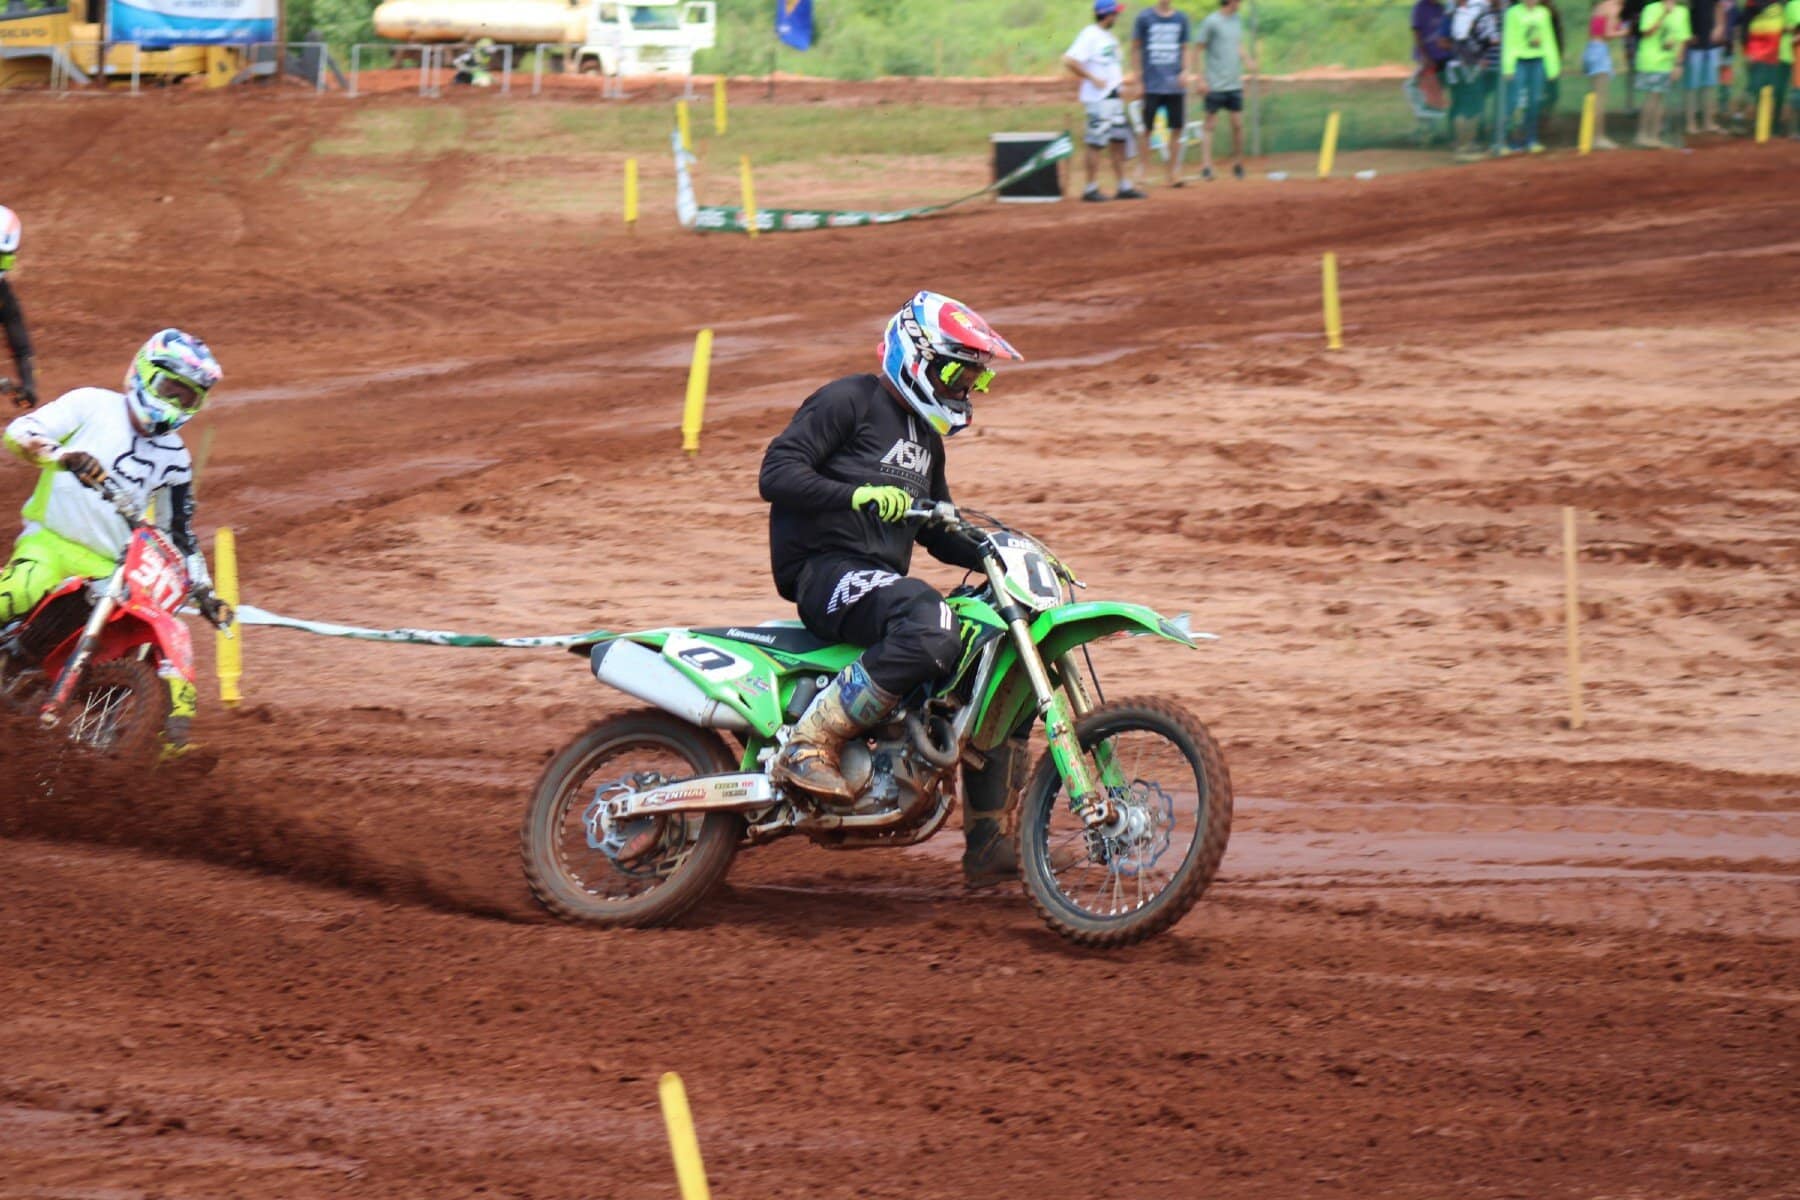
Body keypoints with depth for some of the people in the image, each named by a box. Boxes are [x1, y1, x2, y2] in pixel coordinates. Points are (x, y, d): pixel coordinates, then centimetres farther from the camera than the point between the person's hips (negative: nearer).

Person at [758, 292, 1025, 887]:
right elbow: (777, 474, -15)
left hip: (885, 580, 9)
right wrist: (858, 494, -29)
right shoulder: (848, 402, -3)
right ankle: (811, 742, -34)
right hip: (826, 571, -9)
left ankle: (986, 840, 9)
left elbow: (935, 529, 32)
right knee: (930, 626, -37)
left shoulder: (925, 436, 25)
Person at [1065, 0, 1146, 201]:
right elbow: (1070, 61, -20)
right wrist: (1092, 79, -20)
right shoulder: (1090, 35, -12)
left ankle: (1124, 186, 15)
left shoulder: (1110, 37, 15)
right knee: (1096, 143, -6)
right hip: (1097, 99, -9)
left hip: (1114, 98, 9)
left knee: (1119, 140, 10)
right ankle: (1091, 189, -1)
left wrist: (1120, 84, 13)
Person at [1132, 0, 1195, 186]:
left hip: (1175, 85, 2)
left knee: (1177, 129, 2)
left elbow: (1187, 48, 13)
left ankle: (1173, 173, 10)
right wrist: (1138, 79, 0)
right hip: (1152, 85, -2)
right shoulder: (1144, 18, 1)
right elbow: (1136, 49, 5)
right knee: (1147, 129, -2)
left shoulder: (1181, 19, 8)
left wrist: (1187, 71, -4)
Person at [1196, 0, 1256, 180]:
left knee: (1238, 125, 8)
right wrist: (1201, 79, -13)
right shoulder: (1211, 22, -9)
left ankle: (1238, 164, 20)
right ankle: (1206, 166, -6)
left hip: (1235, 84, 6)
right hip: (1215, 84, -6)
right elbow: (1199, 49, -8)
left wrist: (1247, 61, 3)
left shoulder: (1237, 20, 11)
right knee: (1210, 125, -5)